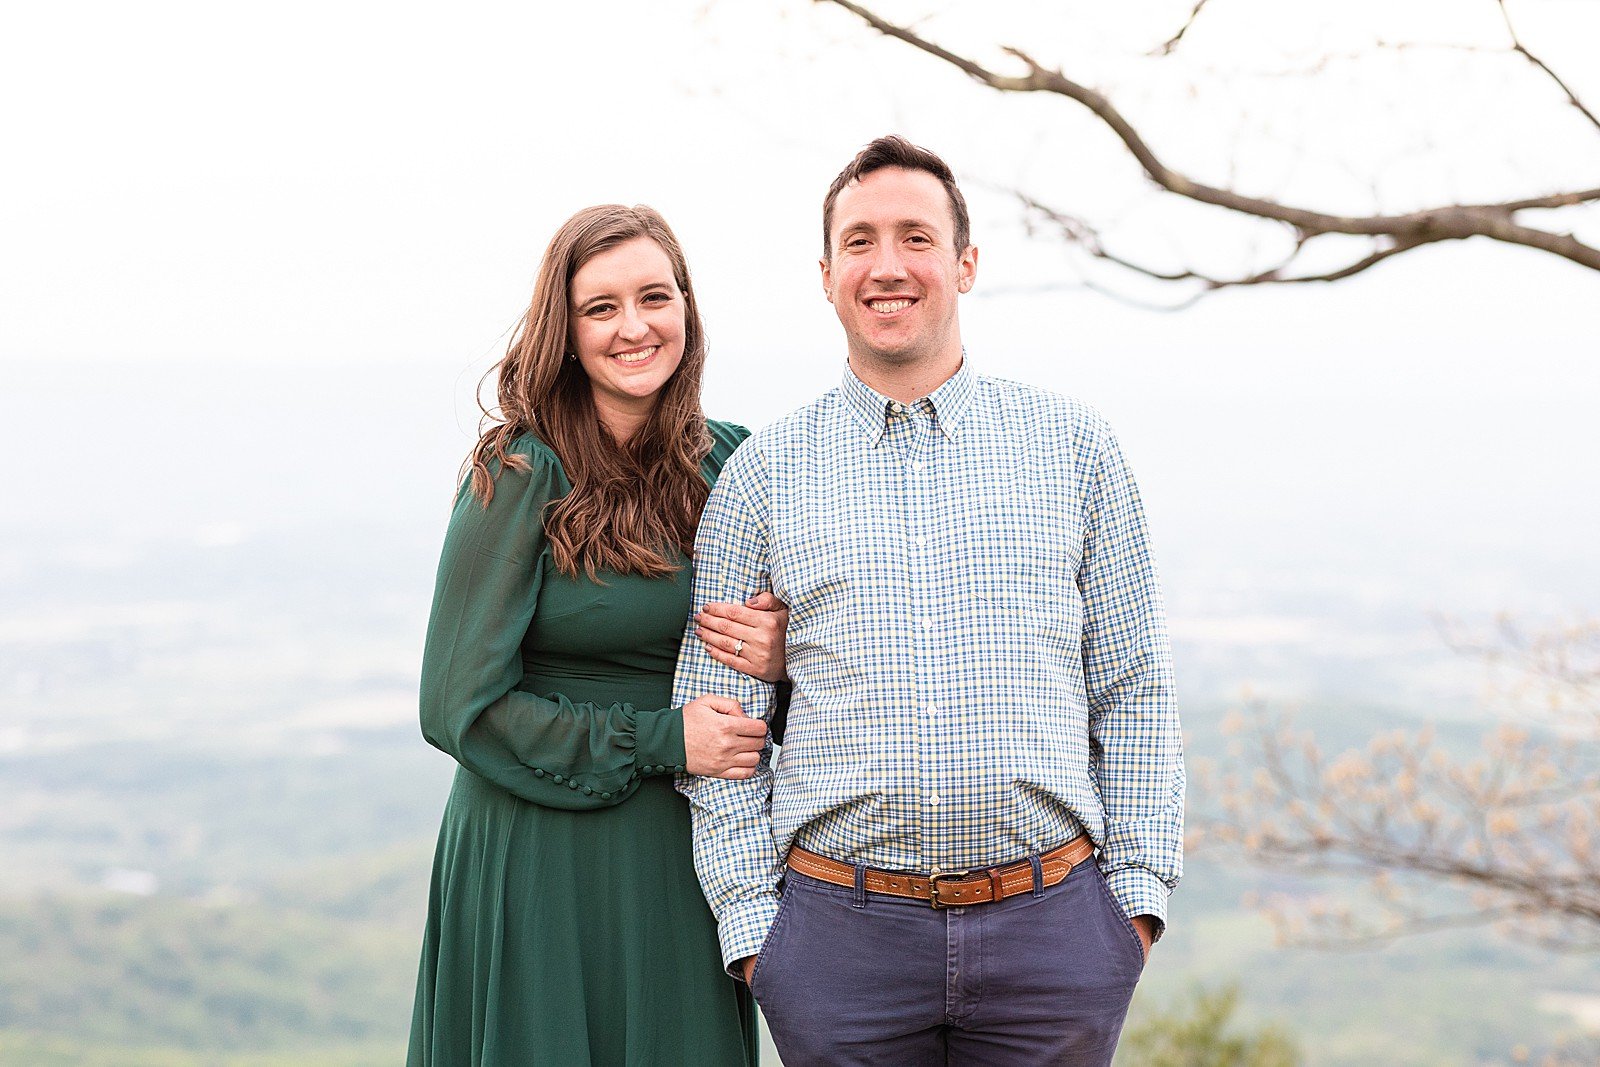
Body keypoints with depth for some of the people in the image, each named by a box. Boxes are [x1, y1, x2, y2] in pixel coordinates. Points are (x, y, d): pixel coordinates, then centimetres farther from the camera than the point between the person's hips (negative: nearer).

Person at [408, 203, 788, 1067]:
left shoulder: (731, 464, 4)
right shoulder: (521, 478, -10)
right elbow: (460, 705, -11)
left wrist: (781, 657, -10)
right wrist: (657, 740, -15)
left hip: (682, 865, 4)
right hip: (540, 866, -4)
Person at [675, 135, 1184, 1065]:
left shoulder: (1075, 447, 7)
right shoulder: (761, 476, 5)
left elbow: (1132, 687, 8)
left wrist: (1140, 887, 2)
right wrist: (749, 918, -2)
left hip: (1053, 923, 1)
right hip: (840, 935, 0)